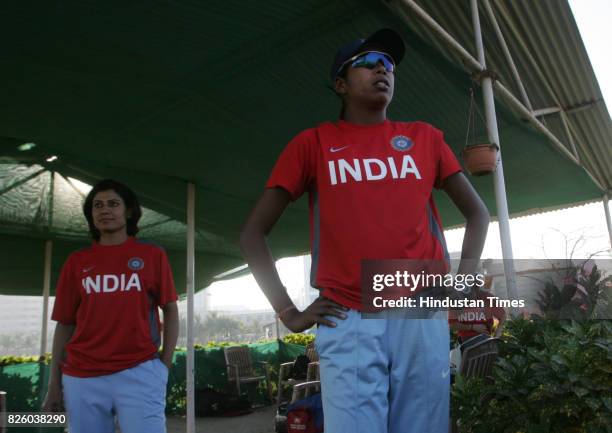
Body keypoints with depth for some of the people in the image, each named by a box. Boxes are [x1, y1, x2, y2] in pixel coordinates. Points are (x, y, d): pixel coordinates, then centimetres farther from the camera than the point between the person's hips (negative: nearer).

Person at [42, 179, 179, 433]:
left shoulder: (153, 255, 4)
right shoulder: (76, 262, 9)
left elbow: (170, 311, 5)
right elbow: (65, 324, 10)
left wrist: (165, 364, -2)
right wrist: (54, 383, 8)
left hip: (139, 372, -2)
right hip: (81, 378, 2)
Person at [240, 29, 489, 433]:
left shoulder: (425, 137, 14)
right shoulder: (313, 142, 7)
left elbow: (477, 211, 20)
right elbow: (253, 232, 6)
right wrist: (288, 312, -1)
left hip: (422, 315, 3)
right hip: (347, 321, -2)